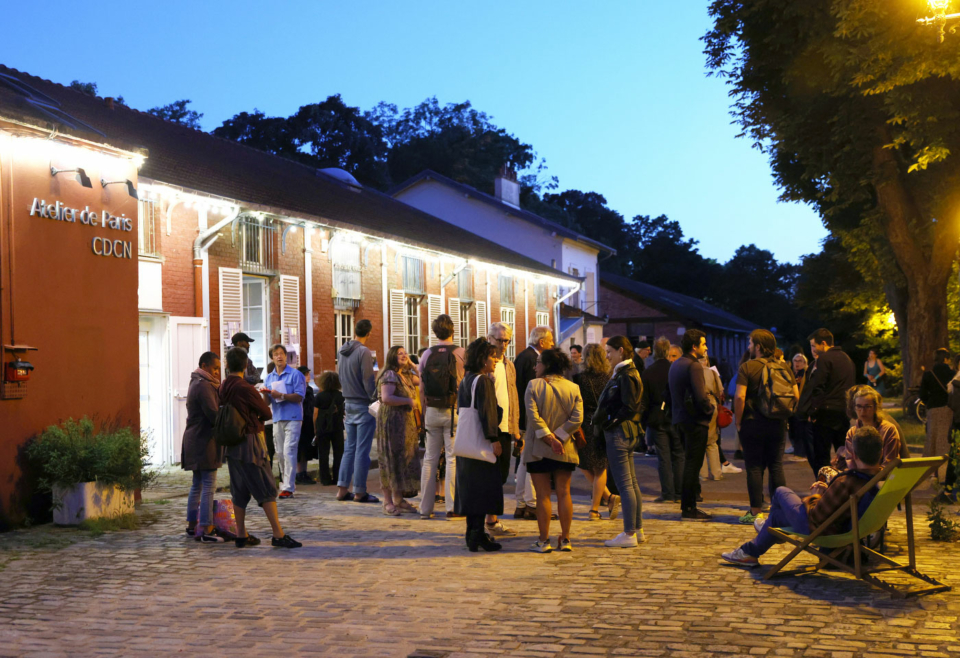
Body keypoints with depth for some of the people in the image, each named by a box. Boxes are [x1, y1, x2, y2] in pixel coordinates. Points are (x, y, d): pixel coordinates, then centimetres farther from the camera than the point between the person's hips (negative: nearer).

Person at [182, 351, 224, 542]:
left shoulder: (196, 383, 18)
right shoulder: (204, 386, -15)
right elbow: (214, 415, -20)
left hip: (195, 440, 11)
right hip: (204, 441, -11)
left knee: (197, 484, 16)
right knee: (209, 486, -9)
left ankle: (192, 526, 22)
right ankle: (206, 530, -11)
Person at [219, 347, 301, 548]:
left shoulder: (223, 387, 4)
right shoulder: (245, 388, -17)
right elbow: (267, 413, -7)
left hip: (231, 444, 7)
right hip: (250, 442, -7)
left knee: (239, 490, 11)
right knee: (267, 490, -5)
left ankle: (241, 535, 15)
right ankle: (278, 535, -7)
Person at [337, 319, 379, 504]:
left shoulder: (342, 353, 10)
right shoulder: (364, 352, -14)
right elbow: (368, 382, -15)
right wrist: (375, 402, -7)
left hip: (348, 404, 7)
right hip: (363, 405, -7)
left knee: (349, 448, 12)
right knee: (362, 450, -3)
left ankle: (342, 489, 10)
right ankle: (359, 492, 0)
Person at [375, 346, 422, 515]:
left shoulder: (405, 376, 18)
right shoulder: (389, 375, -11)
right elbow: (386, 398, -23)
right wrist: (409, 401, -18)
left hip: (406, 424, 9)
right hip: (391, 421, -9)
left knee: (405, 460, 10)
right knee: (392, 460, -7)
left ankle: (399, 499, 18)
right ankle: (388, 502, -3)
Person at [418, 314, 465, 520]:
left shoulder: (427, 354, 3)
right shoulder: (460, 353, -7)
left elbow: (422, 389, 6)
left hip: (432, 412, 3)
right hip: (454, 410, -3)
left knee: (430, 459, 8)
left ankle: (425, 508, 11)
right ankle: (451, 506, -1)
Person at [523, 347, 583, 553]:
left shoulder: (534, 385, -7)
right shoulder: (573, 388, 1)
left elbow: (533, 416, -15)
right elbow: (577, 418, -8)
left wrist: (549, 438, -12)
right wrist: (558, 438, -7)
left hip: (538, 449, -3)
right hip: (565, 451, 3)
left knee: (543, 495, 2)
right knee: (564, 493, 10)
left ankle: (544, 541, 5)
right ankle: (565, 539, 12)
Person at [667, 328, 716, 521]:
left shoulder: (675, 365, 13)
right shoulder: (694, 366, -16)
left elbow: (668, 395, 19)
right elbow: (701, 397, -22)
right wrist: (710, 410, -5)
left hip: (681, 418, 9)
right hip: (695, 420, -9)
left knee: (690, 463, 16)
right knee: (693, 464, -4)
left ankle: (688, 505, 22)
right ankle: (688, 509, 0)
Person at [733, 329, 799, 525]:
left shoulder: (748, 367, -8)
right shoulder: (784, 368, 6)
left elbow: (740, 397, -16)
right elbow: (796, 396, 4)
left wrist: (738, 422, -7)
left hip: (753, 423, -4)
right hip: (778, 425, 4)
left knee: (754, 467, 1)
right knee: (776, 467, 10)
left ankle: (756, 513, 3)